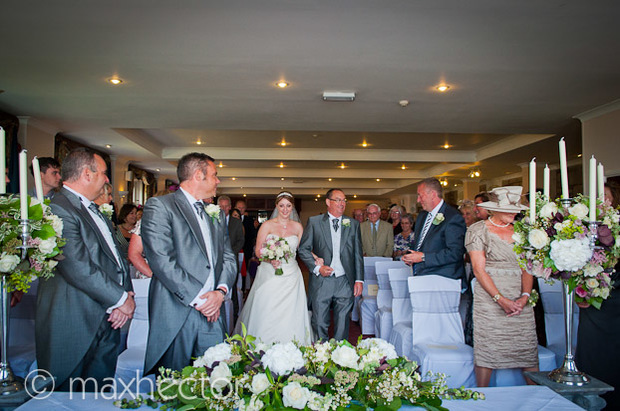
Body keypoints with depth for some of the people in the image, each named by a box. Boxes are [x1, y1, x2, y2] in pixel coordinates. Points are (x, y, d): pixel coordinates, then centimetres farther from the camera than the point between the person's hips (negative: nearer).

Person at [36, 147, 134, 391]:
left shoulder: (93, 210, 17)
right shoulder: (58, 209, -15)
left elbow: (115, 255, 14)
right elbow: (78, 268, -22)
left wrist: (125, 293, -2)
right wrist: (121, 299, -13)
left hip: (107, 321, 9)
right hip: (76, 323, -8)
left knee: (99, 393, 15)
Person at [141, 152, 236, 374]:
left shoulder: (216, 214, 18)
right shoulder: (159, 206, -5)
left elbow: (228, 257, 14)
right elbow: (161, 260, -14)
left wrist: (221, 291, -5)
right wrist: (197, 299, -14)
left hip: (213, 314, 6)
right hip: (176, 314, -5)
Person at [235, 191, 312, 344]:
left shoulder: (298, 227, 8)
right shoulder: (267, 225, 0)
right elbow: (258, 251, -2)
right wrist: (270, 260, -20)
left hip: (291, 276, 2)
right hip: (270, 274, -1)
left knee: (290, 316, 0)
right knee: (267, 313, -3)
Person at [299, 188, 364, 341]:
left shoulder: (353, 224, 10)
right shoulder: (314, 222, 3)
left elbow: (358, 254, 9)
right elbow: (303, 249, 2)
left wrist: (359, 279, 2)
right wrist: (317, 268, -10)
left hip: (345, 282, 2)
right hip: (321, 282, -1)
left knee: (342, 325, 9)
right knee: (319, 324, 5)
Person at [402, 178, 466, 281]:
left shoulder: (453, 217, -9)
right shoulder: (422, 216, 18)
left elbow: (455, 253, -18)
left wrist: (423, 257, -17)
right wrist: (410, 257, 6)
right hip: (419, 276, 7)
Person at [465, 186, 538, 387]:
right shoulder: (478, 230, -1)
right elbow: (479, 269, -7)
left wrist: (525, 296, -8)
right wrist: (501, 299, -14)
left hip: (520, 299, 4)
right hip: (489, 298, -4)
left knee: (529, 350, 3)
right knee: (486, 351, -3)